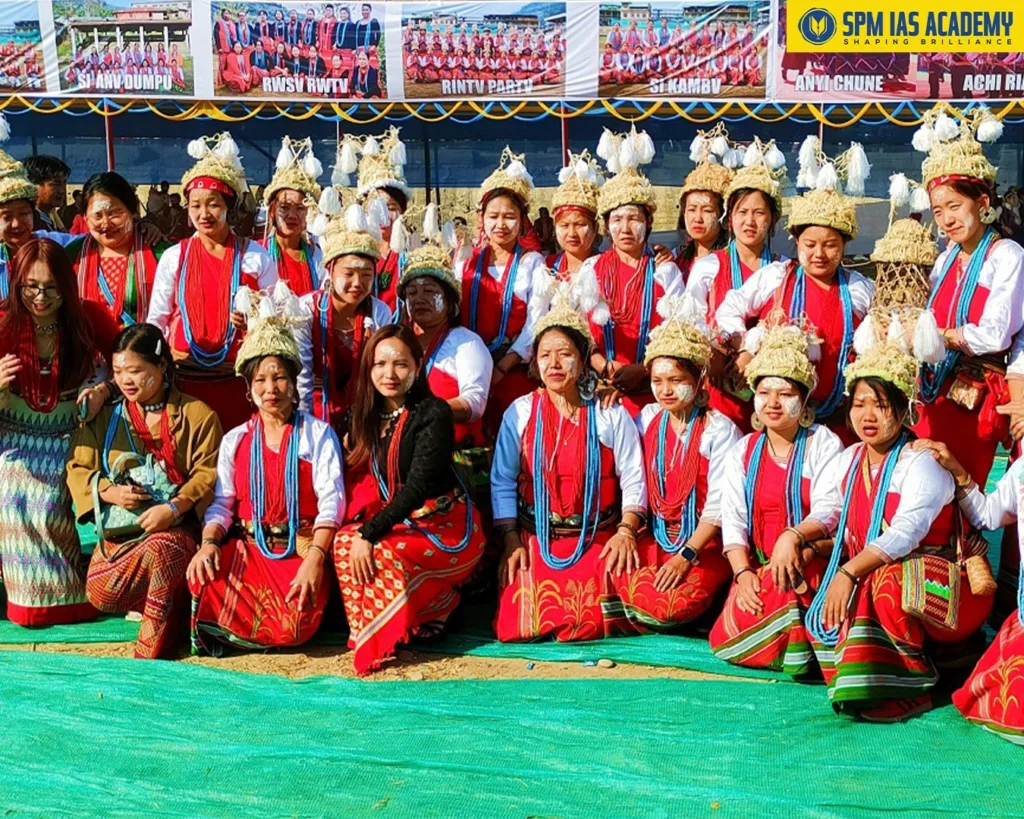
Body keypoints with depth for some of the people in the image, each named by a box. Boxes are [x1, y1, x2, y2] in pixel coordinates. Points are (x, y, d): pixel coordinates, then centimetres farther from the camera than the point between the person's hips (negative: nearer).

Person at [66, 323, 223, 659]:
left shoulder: (197, 415, 0)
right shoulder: (104, 418, 10)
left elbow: (208, 474, -7)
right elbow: (78, 468, 7)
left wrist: (174, 508, -22)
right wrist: (109, 492, -13)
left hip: (178, 526, -3)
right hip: (121, 529, 4)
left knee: (159, 549, -38)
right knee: (100, 593, -22)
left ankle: (151, 655, -19)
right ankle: (173, 599, 7)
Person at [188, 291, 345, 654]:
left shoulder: (318, 434, 3)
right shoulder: (235, 440, 14)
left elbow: (331, 501, -8)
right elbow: (222, 503, 6)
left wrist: (314, 560, -23)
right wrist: (208, 542, -17)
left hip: (301, 548, -2)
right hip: (248, 548, 2)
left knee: (295, 625, -29)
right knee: (202, 580, -31)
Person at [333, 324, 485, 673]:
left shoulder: (433, 413, -16)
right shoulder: (367, 415, 5)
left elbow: (417, 487, -23)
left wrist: (369, 533, -29)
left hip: (447, 527, -7)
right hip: (399, 519, 7)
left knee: (381, 553, -30)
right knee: (344, 542, -18)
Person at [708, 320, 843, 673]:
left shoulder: (824, 444, -1)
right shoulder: (743, 451, 10)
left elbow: (829, 510, -13)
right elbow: (732, 518, 1)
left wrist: (793, 537, -34)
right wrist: (743, 573, -15)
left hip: (810, 565, -3)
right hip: (759, 565, 3)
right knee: (725, 642, -18)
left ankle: (800, 649, -10)